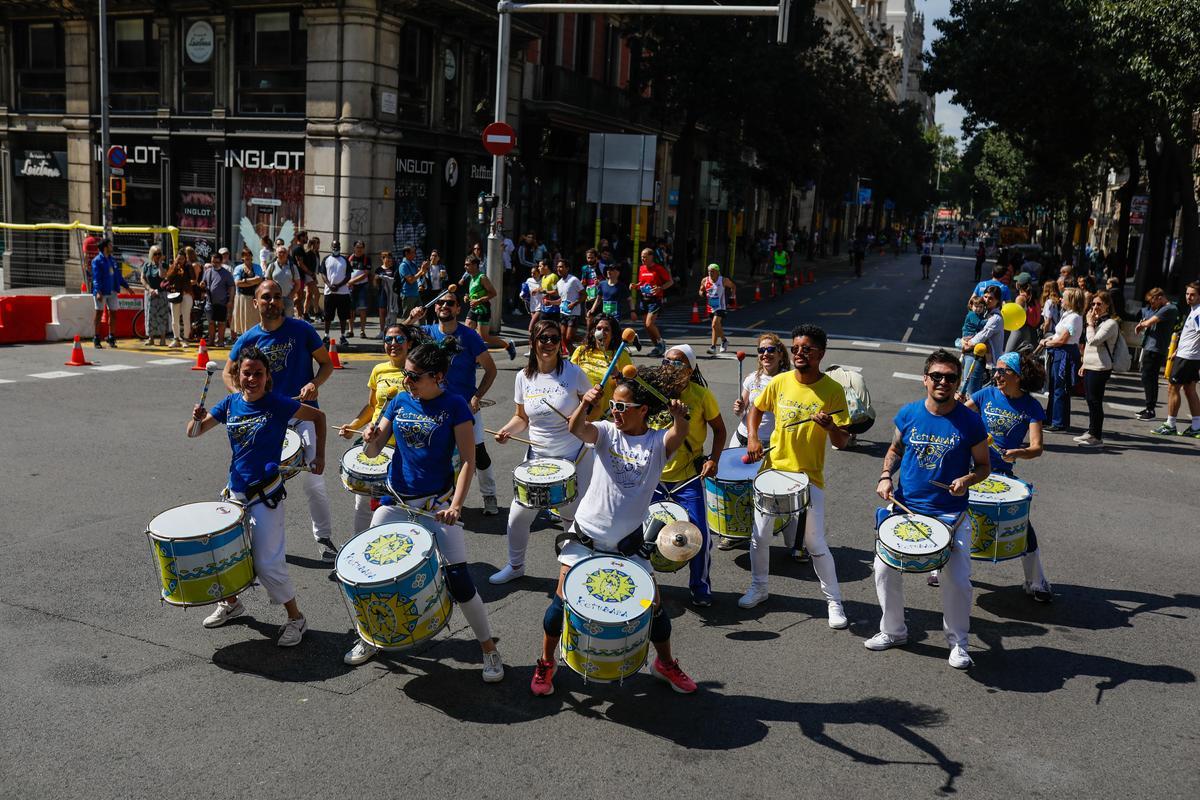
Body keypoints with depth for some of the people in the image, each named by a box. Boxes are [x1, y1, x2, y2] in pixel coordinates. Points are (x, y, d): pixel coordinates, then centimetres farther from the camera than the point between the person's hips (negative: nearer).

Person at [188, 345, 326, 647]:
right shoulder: (230, 403, 1)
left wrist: (319, 456, -4)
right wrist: (197, 417, -16)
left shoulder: (278, 404, -12)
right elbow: (194, 433, 7)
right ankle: (231, 602, 42)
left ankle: (296, 618, 10)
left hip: (266, 494, -6)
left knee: (267, 563, -6)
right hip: (236, 491, 6)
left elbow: (318, 416, -1)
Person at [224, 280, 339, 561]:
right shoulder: (249, 339, 0)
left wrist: (315, 383, -17)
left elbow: (326, 363, 3)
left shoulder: (302, 330, -5)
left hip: (303, 412, -2)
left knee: (313, 480, -8)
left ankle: (324, 537, 9)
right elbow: (228, 373, 13)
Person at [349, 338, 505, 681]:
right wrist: (370, 439, -19)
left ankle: (489, 649, 8)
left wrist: (456, 505, -25)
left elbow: (467, 461, -13)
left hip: (437, 503, -4)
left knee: (458, 578, -9)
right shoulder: (399, 402, 2)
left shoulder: (454, 406, -10)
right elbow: (372, 452, 5)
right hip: (396, 500, 5)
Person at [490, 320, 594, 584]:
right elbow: (522, 417, 12)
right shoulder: (524, 377, 0)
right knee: (518, 514, 5)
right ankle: (515, 565, 29)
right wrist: (507, 430, -8)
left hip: (575, 457, -3)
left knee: (573, 515, 2)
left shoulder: (573, 373, -9)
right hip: (537, 458, 3)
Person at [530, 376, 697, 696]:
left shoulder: (657, 442, -7)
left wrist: (680, 417, -54)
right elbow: (577, 428, -25)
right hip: (586, 536, 0)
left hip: (628, 543, 0)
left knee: (653, 604, 3)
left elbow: (679, 434, -30)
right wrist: (584, 405, -47)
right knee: (562, 599, -3)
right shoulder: (607, 432, -4)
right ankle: (546, 662, 21)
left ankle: (665, 663, 30)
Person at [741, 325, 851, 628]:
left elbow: (842, 442, -9)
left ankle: (834, 600, 18)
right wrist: (752, 438, -2)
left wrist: (830, 426, -30)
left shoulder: (833, 390, -11)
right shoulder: (779, 382, -3)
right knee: (760, 535, 11)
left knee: (815, 544, -1)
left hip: (809, 477, -3)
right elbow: (756, 409, 15)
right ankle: (758, 587, 35)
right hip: (773, 469, 3)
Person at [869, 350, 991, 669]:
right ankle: (893, 631, 26)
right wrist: (886, 477, -1)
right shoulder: (908, 414, -2)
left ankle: (958, 642, 19)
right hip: (905, 507, 3)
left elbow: (984, 466, 3)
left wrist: (967, 480, -18)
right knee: (885, 570, 3)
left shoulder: (970, 422, -8)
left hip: (951, 514, -2)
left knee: (957, 580, -5)